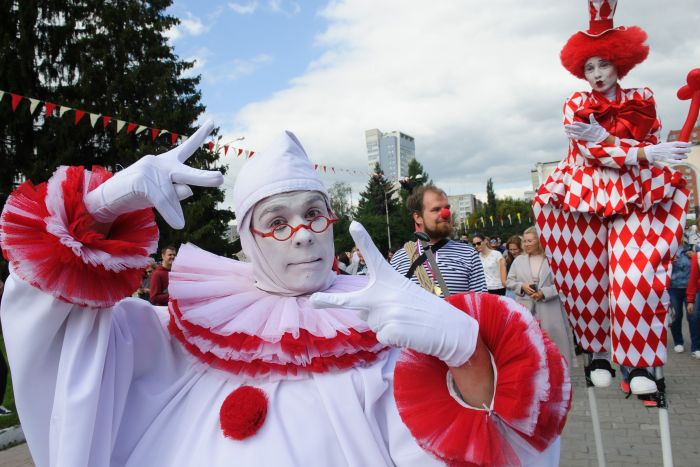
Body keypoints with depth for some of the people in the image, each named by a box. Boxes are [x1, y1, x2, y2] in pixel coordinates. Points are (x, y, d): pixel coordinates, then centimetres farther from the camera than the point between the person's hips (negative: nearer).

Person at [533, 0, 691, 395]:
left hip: (634, 196, 1)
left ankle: (639, 362, -2)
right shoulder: (576, 105, 2)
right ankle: (599, 353, 14)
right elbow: (592, 154, -9)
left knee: (637, 277, -11)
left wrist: (603, 137, -11)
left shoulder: (642, 100, 9)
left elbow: (653, 148, 0)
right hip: (586, 197, 0)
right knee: (590, 279, 1)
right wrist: (646, 153, -16)